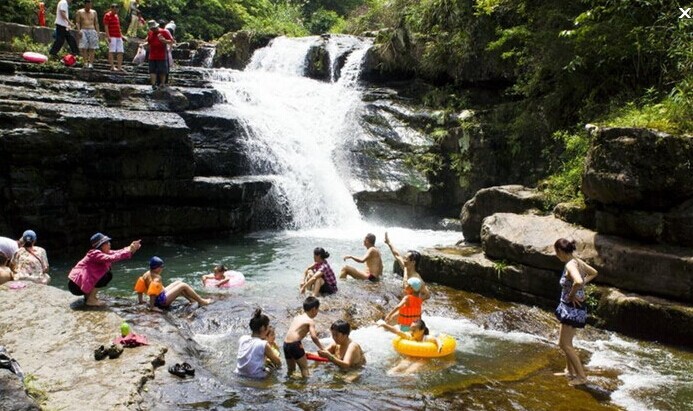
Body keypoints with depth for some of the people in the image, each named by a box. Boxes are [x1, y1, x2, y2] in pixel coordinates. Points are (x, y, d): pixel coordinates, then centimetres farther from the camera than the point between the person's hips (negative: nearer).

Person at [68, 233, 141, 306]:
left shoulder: (103, 252, 6)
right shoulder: (95, 254, -21)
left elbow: (117, 253, -2)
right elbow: (111, 258, -36)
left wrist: (131, 249, -20)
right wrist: (128, 251, -34)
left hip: (82, 282, 9)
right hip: (76, 285, -9)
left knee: (108, 275, 7)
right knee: (106, 275, -18)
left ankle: (88, 295, 13)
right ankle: (90, 300, -8)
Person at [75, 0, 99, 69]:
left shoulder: (94, 12, 15)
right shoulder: (80, 12, 9)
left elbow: (96, 23, 15)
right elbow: (77, 22, 5)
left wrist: (97, 32, 4)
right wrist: (79, 31, -10)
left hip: (92, 31, 1)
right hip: (84, 31, -1)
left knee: (92, 48, -8)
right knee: (84, 48, -13)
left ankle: (91, 63, -10)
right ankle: (85, 62, -15)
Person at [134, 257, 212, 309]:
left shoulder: (146, 274, 3)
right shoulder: (157, 278, -25)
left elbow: (139, 287, 7)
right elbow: (153, 293, -34)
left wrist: (140, 300, 13)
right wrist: (152, 306, -30)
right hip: (162, 300, -10)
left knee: (178, 283, 21)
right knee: (183, 286, -4)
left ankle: (192, 300, 26)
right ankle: (201, 301, 6)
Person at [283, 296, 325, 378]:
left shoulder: (296, 317, 17)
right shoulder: (310, 321, -3)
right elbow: (313, 336, -14)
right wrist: (322, 348, -6)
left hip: (286, 344, 7)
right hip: (295, 344, -7)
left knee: (290, 368, 22)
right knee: (304, 367, 3)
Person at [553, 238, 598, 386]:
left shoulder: (570, 265, -23)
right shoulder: (577, 261, 5)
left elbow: (578, 281, -42)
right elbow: (593, 273, 23)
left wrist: (572, 294, -25)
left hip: (572, 309, -10)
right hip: (569, 308, 10)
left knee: (566, 344, 0)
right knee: (563, 342, 22)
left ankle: (582, 377, 8)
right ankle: (570, 371, 36)